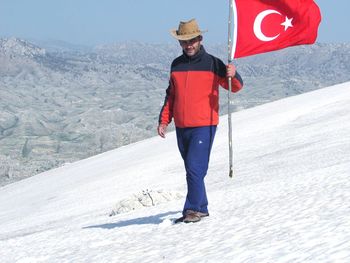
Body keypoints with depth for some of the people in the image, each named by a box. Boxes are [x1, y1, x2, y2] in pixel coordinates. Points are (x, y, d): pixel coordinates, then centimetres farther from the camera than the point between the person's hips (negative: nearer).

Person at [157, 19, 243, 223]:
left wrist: (232, 75, -22)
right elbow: (171, 95, 20)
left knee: (195, 168, -14)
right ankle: (201, 208, 18)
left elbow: (235, 87, 0)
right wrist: (164, 120, 13)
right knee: (192, 170, 10)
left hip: (204, 126, -5)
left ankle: (194, 209, -8)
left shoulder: (212, 63, -1)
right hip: (182, 128, 5)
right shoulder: (176, 65, 13)